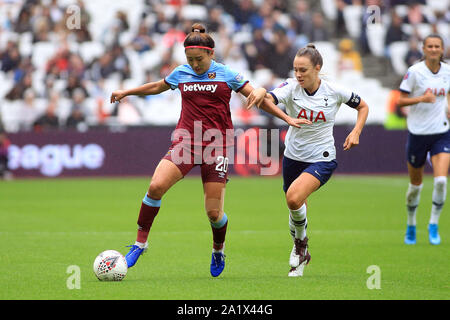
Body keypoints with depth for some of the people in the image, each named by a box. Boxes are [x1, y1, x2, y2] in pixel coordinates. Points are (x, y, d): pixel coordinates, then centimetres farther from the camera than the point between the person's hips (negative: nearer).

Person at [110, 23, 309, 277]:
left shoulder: (227, 75, 1)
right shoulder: (181, 73, 9)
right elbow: (157, 87, 29)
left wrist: (287, 118, 2)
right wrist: (126, 92, 36)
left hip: (216, 145, -2)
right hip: (185, 141, 2)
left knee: (214, 213, -4)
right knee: (156, 186, -22)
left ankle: (218, 251, 28)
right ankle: (141, 242, -8)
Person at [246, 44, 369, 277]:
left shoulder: (334, 92, -11)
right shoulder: (291, 88, -11)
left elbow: (363, 107, 7)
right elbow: (271, 98, -33)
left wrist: (356, 132, -8)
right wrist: (261, 92, -56)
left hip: (322, 159, -3)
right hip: (293, 157, 3)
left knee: (294, 197, -27)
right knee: (296, 208, 14)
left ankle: (301, 242, -1)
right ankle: (301, 255, 41)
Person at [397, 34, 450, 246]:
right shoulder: (414, 71, -11)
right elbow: (400, 101, -10)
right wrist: (421, 99, -25)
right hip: (418, 133, -2)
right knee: (416, 184, 9)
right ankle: (411, 225, 32)